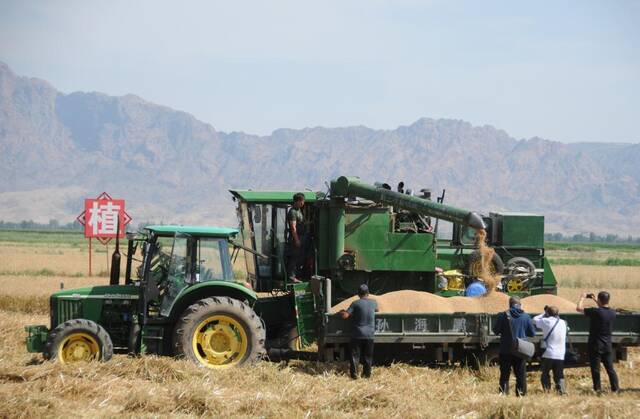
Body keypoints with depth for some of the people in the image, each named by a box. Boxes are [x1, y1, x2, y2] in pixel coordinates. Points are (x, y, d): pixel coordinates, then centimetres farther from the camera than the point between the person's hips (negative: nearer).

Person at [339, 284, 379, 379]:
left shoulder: (355, 303, -8)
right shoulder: (373, 303, 3)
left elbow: (345, 315, -12)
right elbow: (377, 310, 27)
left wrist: (341, 312, 8)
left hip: (357, 335, -3)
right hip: (369, 335, 3)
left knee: (354, 355, 4)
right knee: (367, 357, 12)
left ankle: (354, 374, -1)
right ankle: (366, 374, 15)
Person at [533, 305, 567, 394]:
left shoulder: (546, 321, -8)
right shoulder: (563, 323, 6)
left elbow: (535, 320, 7)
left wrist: (545, 313, 14)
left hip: (548, 354, -3)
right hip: (560, 356, 3)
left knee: (545, 375, 10)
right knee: (559, 376, 7)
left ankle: (547, 392, 1)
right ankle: (562, 391, -9)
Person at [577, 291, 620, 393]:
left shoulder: (596, 312, -19)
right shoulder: (612, 313, 0)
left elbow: (579, 308, -11)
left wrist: (582, 298, 6)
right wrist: (595, 300, 29)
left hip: (596, 345, -5)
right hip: (607, 345, 5)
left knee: (595, 368, 4)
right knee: (610, 368, 12)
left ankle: (598, 389, 5)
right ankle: (615, 388, 11)